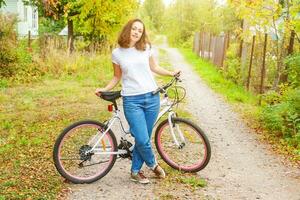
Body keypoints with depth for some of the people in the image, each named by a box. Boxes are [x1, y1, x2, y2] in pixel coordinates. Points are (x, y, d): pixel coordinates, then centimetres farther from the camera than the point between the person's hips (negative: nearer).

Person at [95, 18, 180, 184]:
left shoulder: (146, 48, 6)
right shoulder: (117, 53, 2)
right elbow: (117, 77, 11)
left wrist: (171, 73, 16)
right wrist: (105, 89, -2)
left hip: (152, 97, 2)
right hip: (131, 101, -2)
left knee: (144, 138, 7)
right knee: (143, 139, -9)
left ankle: (135, 171, 27)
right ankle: (153, 164, 22)